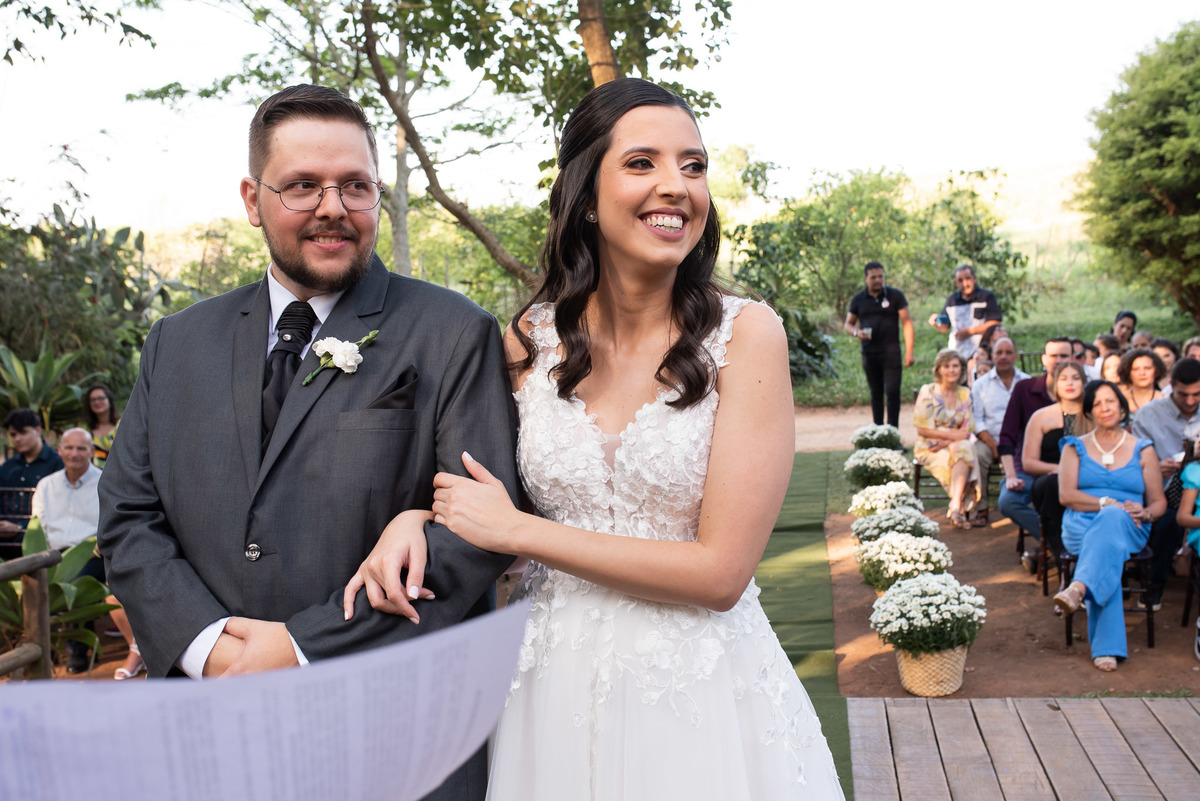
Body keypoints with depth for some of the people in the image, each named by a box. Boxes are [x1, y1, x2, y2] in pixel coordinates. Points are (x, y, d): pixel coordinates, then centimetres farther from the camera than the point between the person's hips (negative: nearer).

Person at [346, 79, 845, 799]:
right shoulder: (531, 338, -3)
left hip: (701, 688, -3)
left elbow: (721, 571, -18)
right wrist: (418, 521, -10)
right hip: (557, 679, 4)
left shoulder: (746, 334, -14)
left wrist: (515, 530, -15)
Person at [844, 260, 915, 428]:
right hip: (869, 354, 3)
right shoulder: (858, 299, 8)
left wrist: (909, 352, -7)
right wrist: (856, 333, -10)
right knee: (876, 394, 10)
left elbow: (906, 323, 0)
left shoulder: (895, 295, 1)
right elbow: (848, 324, 15)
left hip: (891, 353, -3)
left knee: (892, 392, -9)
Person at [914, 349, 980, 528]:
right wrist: (954, 434, -14)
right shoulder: (928, 392, -2)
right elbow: (922, 430, -7)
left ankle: (955, 505, -39)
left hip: (956, 445, 3)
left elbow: (968, 430, 5)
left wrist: (947, 442, -13)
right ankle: (959, 507, -33)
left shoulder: (965, 393, 11)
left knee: (964, 448, -33)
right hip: (929, 449, -3)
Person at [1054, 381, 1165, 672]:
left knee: (1112, 519, -39)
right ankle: (1107, 647, -47)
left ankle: (1079, 588, -62)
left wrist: (1144, 513, -11)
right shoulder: (1075, 447, 18)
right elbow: (1066, 495, 2)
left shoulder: (1142, 450, 19)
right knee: (1109, 547, -37)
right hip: (1081, 527, 0)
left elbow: (1159, 501, 14)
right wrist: (1107, 502, -13)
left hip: (1129, 529, 0)